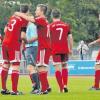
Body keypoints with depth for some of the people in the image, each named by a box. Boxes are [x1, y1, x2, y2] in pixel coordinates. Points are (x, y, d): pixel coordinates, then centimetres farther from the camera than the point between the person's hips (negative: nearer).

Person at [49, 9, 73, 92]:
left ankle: (61, 88, -6)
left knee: (58, 68, -1)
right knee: (64, 67, 18)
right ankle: (65, 85, 7)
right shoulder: (66, 25, 8)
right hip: (65, 49, 3)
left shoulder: (50, 26, -1)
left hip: (55, 50, -3)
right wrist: (71, 49, 19)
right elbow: (70, 38, 10)